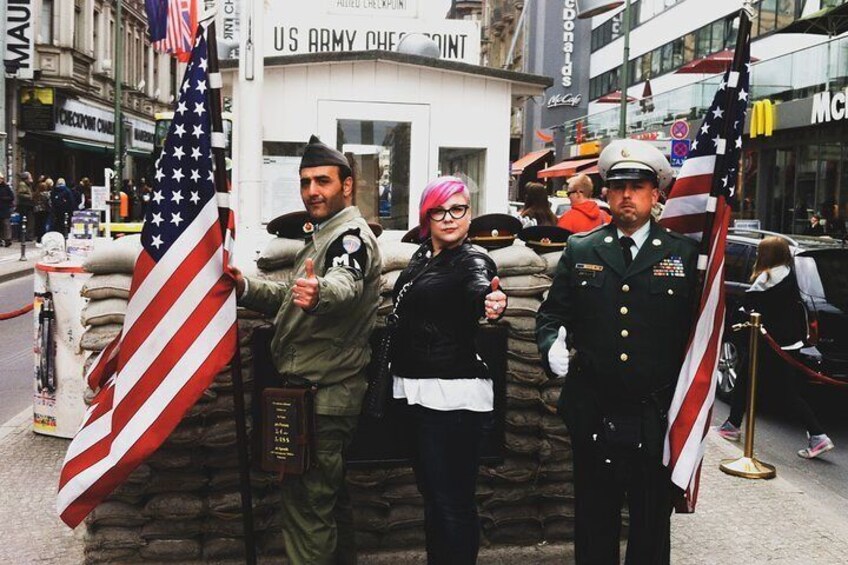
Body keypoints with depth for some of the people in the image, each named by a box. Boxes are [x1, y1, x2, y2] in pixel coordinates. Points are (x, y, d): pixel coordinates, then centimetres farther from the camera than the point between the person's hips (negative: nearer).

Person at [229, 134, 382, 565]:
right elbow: (294, 300, 26)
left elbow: (344, 284, -38)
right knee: (329, 496, 22)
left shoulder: (351, 236, -14)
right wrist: (246, 288, 9)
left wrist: (318, 292, -61)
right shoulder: (324, 234, 18)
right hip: (318, 393, 11)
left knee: (307, 505, -6)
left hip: (323, 396, -11)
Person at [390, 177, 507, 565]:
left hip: (453, 398, -8)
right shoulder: (421, 257, 10)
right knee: (432, 494, 19)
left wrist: (492, 303, -58)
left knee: (453, 503, -2)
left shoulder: (474, 261, -12)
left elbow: (479, 288, -35)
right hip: (415, 394, 8)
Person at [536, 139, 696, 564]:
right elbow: (551, 313, 9)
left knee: (652, 526, 14)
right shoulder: (580, 251, 5)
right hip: (593, 414, 1)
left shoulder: (685, 254, 0)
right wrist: (552, 346, -11)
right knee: (593, 522, 15)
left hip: (657, 417, -1)